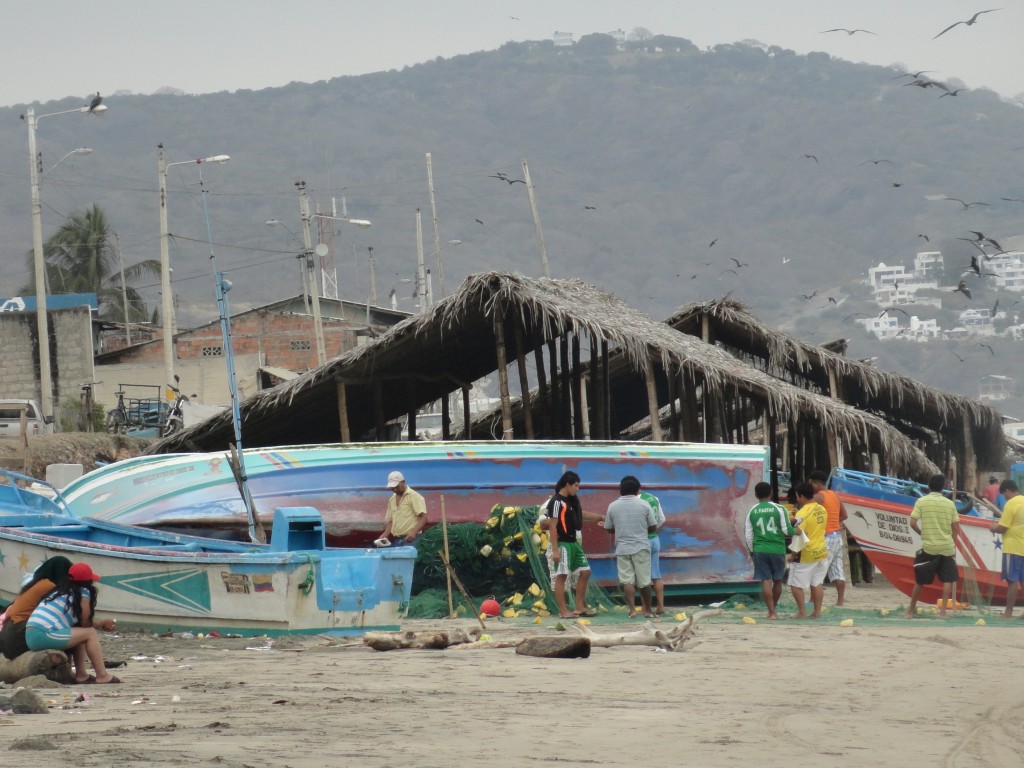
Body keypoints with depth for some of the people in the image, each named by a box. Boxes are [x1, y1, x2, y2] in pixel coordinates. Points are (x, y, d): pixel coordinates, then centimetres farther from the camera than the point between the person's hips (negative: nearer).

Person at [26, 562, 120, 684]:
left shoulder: (60, 590, 26)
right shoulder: (83, 592, 2)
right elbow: (86, 623, 5)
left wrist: (101, 623, 28)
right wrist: (102, 624, 23)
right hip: (45, 635, -9)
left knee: (80, 633, 24)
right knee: (90, 633, 2)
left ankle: (81, 674, 17)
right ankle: (102, 676, -3)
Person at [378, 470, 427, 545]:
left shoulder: (414, 497, -4)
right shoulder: (392, 500, 18)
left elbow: (423, 517, -11)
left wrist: (413, 532, -26)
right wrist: (385, 535, 6)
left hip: (411, 540, -7)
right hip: (397, 540, 7)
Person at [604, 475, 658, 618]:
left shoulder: (613, 506, 0)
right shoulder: (644, 505, -4)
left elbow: (609, 528, 8)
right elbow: (653, 527, 0)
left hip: (622, 548, 1)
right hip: (641, 547, -1)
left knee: (627, 580, 3)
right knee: (644, 581, 8)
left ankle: (632, 609, -7)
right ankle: (648, 610, 16)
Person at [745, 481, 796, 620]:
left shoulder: (752, 512, 2)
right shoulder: (779, 509, -3)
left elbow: (748, 535, 5)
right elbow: (786, 530, -6)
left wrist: (751, 551, 17)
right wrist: (795, 531, 15)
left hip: (760, 550, 0)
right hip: (778, 549, 0)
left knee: (766, 581, 0)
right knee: (777, 581, 15)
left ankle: (772, 612, -6)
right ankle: (772, 609, 24)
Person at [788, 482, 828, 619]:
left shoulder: (802, 514, -18)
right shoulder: (822, 510, 5)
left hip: (806, 555, -7)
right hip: (822, 552, 7)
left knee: (796, 584, 2)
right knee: (817, 584, 12)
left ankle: (802, 612, 0)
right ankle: (817, 612, 13)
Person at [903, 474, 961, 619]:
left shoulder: (921, 501, -3)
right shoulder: (949, 504, 2)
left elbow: (913, 523, -8)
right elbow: (956, 528, 3)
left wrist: (922, 532, 9)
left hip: (928, 547, -1)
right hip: (947, 547, 1)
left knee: (919, 580, 10)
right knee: (947, 580, 6)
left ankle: (912, 609, 20)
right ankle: (943, 610, -2)